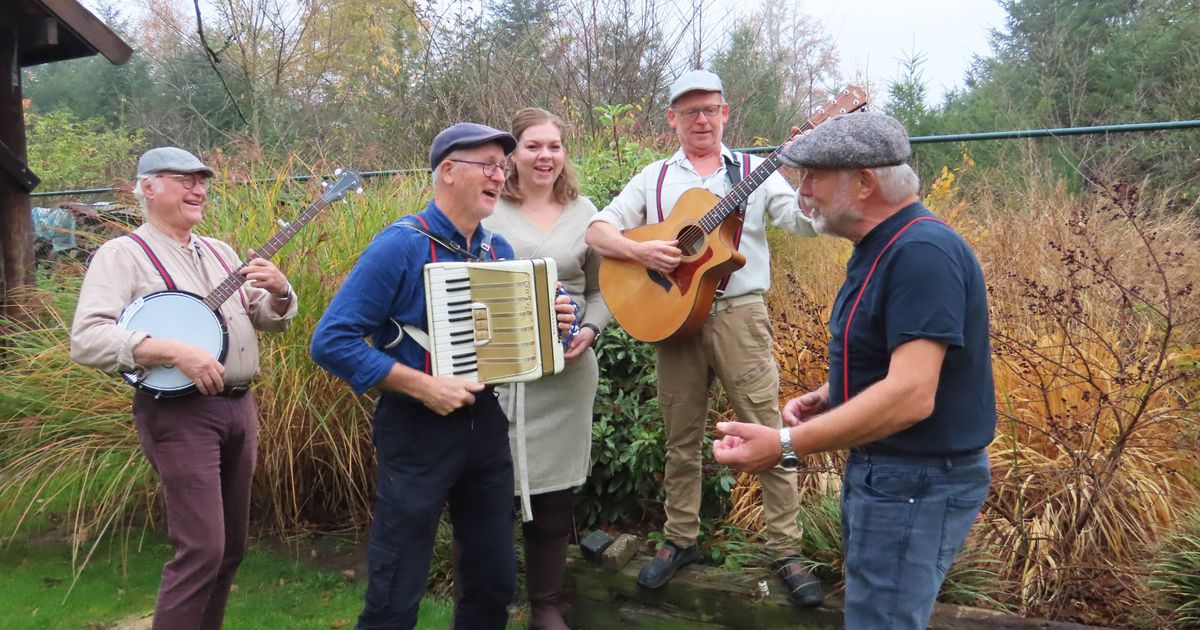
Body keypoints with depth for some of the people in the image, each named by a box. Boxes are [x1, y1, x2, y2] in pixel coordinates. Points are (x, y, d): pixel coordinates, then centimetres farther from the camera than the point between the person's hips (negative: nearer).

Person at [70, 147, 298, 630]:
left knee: (231, 546, 13)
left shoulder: (219, 252, 16)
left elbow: (271, 320, 17)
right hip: (177, 411, -7)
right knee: (201, 548, -11)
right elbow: (86, 339, -18)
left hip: (239, 406, 7)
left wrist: (279, 291, -5)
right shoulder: (123, 254, -5)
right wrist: (174, 351, -26)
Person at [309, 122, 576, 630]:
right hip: (419, 431, -6)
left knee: (495, 580, 16)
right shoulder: (401, 245, -15)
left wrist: (551, 322, -2)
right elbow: (331, 341, -19)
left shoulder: (498, 249, 6)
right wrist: (421, 384, -23)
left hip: (487, 424, 6)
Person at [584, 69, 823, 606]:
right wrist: (639, 250, -16)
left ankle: (787, 552, 10)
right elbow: (598, 230, 3)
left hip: (740, 315, -2)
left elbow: (807, 222, -7)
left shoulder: (754, 171, 6)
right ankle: (681, 540, 29)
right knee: (681, 439, 13)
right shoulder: (654, 178, 10)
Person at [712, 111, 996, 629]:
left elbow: (910, 394, -32)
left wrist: (786, 445, -32)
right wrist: (828, 394, 3)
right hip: (881, 468, 10)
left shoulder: (922, 252, -25)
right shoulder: (881, 246, 10)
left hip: (919, 481, -10)